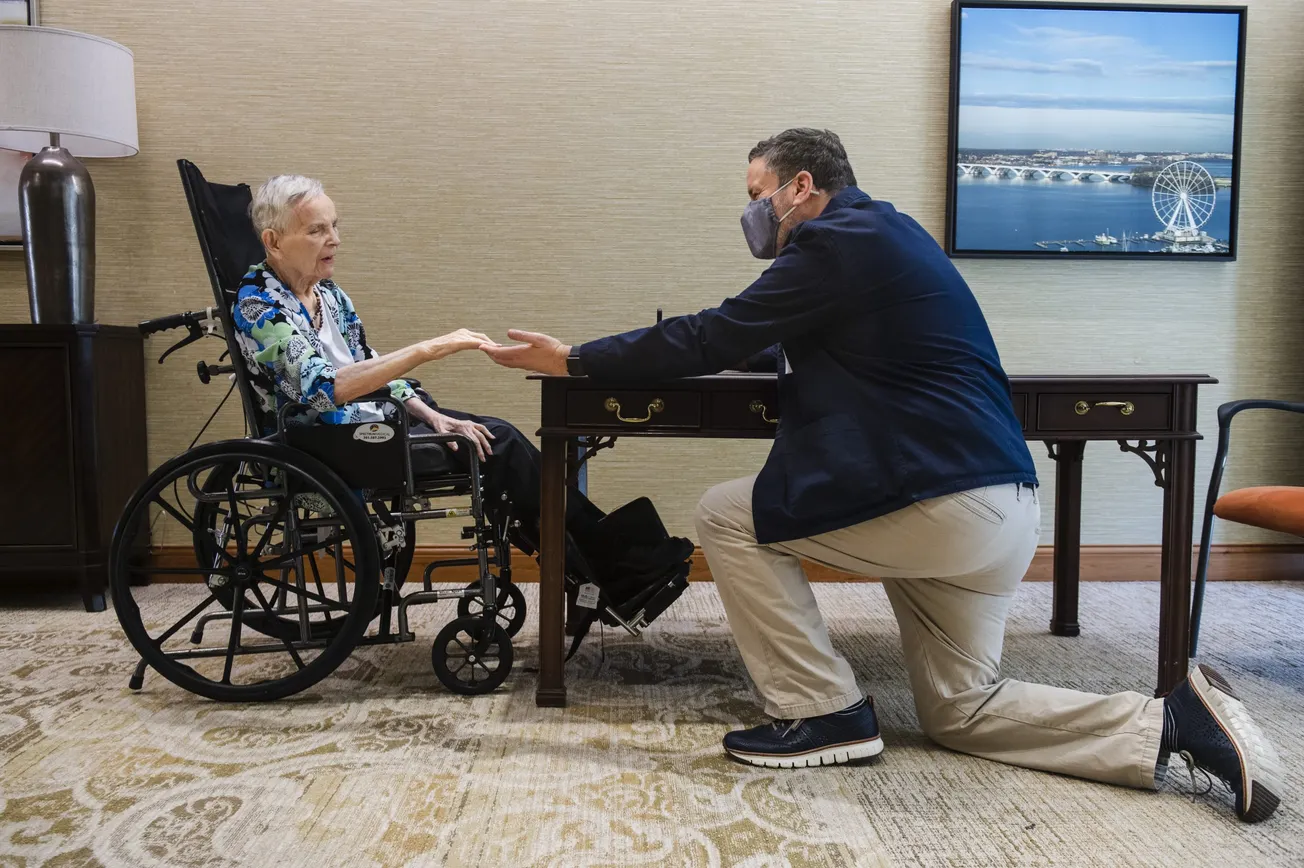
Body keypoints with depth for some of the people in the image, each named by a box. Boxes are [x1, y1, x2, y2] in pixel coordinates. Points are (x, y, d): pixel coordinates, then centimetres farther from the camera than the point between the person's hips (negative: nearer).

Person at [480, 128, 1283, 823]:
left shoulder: (839, 239, -10)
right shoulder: (883, 232, 20)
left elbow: (717, 337, -11)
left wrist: (575, 358, -3)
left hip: (940, 505, -10)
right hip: (1000, 513, 10)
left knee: (726, 516, 0)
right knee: (961, 711, 19)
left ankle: (822, 714, 3)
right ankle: (1178, 722, 9)